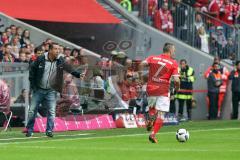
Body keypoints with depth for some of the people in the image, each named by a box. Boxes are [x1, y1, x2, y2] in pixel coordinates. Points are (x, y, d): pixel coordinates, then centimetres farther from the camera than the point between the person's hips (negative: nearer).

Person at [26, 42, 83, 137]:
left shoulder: (60, 61, -7)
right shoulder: (41, 59, -10)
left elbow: (69, 69, -19)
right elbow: (32, 69, 2)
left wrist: (78, 75, -36)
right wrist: (32, 83, 0)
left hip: (51, 91, 1)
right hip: (38, 89, 0)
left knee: (51, 111, -3)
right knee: (32, 110, 4)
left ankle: (49, 131, 8)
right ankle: (29, 130, 16)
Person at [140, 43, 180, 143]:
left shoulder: (152, 58, 7)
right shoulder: (173, 63, -2)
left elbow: (142, 64, -10)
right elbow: (176, 80, -11)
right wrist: (177, 87, 8)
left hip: (151, 89, 3)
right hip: (163, 91, -3)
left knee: (151, 106, 28)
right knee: (160, 114, 0)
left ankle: (151, 118, -2)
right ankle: (153, 134, -12)